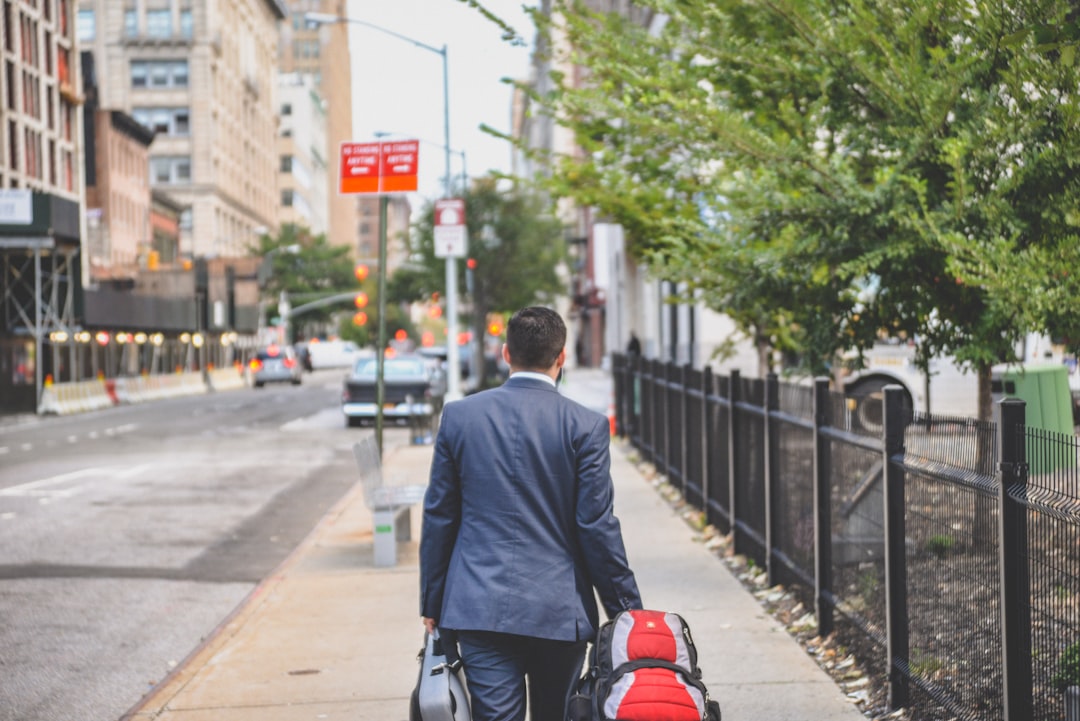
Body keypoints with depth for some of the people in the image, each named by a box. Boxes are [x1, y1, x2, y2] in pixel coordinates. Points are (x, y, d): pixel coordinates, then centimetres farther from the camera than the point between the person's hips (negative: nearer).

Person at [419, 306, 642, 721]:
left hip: (479, 606, 1)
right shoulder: (586, 426, -5)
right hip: (560, 610, -1)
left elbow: (438, 516, 5)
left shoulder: (459, 415, 1)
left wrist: (432, 603, 14)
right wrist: (627, 609, 3)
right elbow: (597, 527, -6)